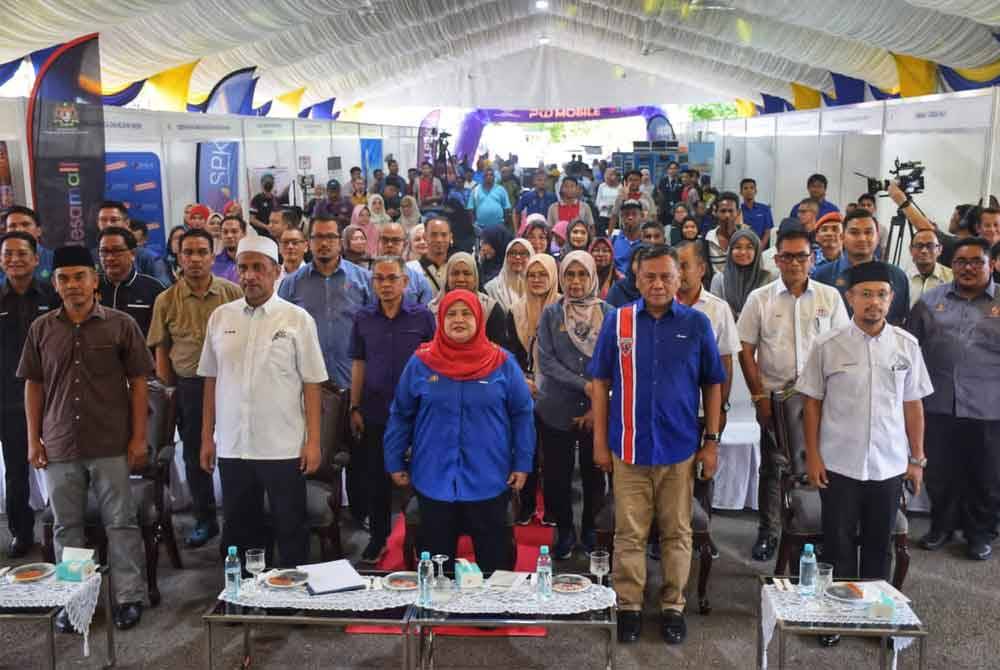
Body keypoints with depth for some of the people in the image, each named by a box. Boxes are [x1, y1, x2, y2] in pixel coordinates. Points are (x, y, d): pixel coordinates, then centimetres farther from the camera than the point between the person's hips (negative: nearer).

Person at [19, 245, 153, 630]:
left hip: (112, 445, -3)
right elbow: (33, 385, 10)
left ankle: (130, 597, 14)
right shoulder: (41, 329, 5)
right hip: (59, 446, 3)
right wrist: (33, 439, 4)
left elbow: (137, 382, -1)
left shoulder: (121, 324, -3)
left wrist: (139, 437, -5)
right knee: (67, 525, 12)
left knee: (121, 522, 3)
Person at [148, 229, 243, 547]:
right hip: (189, 387, 2)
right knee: (194, 455, 11)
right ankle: (205, 520, 26)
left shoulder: (233, 292, -1)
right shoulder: (166, 300, 3)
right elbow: (161, 349, 8)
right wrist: (171, 386, 2)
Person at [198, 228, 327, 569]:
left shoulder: (297, 319, -3)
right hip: (231, 447, 3)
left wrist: (313, 442, -7)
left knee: (291, 530, 7)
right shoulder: (220, 317, 6)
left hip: (283, 448, -3)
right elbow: (211, 380, 10)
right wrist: (207, 438, 9)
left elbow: (312, 384, -3)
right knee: (239, 531, 15)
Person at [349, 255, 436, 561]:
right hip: (374, 412, 2)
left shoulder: (422, 316, -3)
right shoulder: (363, 318, 3)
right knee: (375, 478, 10)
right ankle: (377, 537, 27)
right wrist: (354, 407, 3)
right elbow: (358, 363, 7)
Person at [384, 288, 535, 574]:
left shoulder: (502, 363, -2)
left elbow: (522, 414, 2)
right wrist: (395, 463, 4)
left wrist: (522, 464, -2)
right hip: (434, 479, 1)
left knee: (493, 560, 11)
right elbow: (400, 415, 5)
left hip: (488, 480, 0)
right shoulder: (421, 363, -1)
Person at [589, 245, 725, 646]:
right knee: (629, 533, 7)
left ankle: (673, 607, 26)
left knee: (677, 533, 12)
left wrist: (711, 442, 2)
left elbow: (712, 385, 5)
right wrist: (600, 442, -1)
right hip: (628, 447, 0)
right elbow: (600, 383, 2)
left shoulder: (697, 324, 0)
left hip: (680, 447, 1)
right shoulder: (617, 321, -1)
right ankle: (628, 606, 21)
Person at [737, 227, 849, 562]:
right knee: (772, 466, 7)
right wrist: (759, 397, -4)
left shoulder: (830, 297, 4)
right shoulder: (760, 299, 1)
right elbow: (746, 350, 1)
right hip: (774, 396, 0)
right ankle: (768, 532, 19)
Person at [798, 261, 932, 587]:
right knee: (839, 547, 8)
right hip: (839, 465, -2)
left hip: (890, 466, 2)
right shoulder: (827, 345, -5)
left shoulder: (907, 345, 1)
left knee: (879, 548, 14)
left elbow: (912, 405, 6)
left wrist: (917, 459, 6)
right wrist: (812, 455, -4)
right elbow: (812, 402, 0)